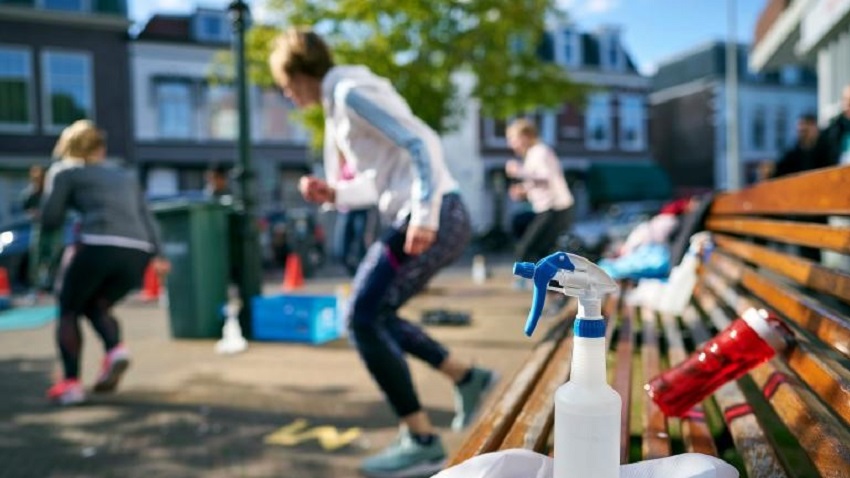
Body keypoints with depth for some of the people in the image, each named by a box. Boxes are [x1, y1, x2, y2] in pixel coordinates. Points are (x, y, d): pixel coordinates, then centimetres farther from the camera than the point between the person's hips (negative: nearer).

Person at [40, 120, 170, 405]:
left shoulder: (68, 175, 17)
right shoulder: (127, 178, 28)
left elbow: (50, 221, 13)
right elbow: (146, 220, 21)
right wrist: (155, 255, 23)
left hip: (99, 247, -4)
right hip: (138, 253, 4)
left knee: (69, 311, 18)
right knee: (96, 306, 26)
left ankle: (71, 382, 4)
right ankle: (116, 350, -3)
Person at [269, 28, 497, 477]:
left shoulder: (351, 92, -8)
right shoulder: (341, 100, 22)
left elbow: (421, 142, -18)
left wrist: (424, 216, -26)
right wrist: (333, 193, 8)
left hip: (434, 217, -10)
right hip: (417, 218, 10)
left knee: (363, 318, -9)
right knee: (374, 313, 17)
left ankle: (422, 441, -2)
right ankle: (468, 378, 23)